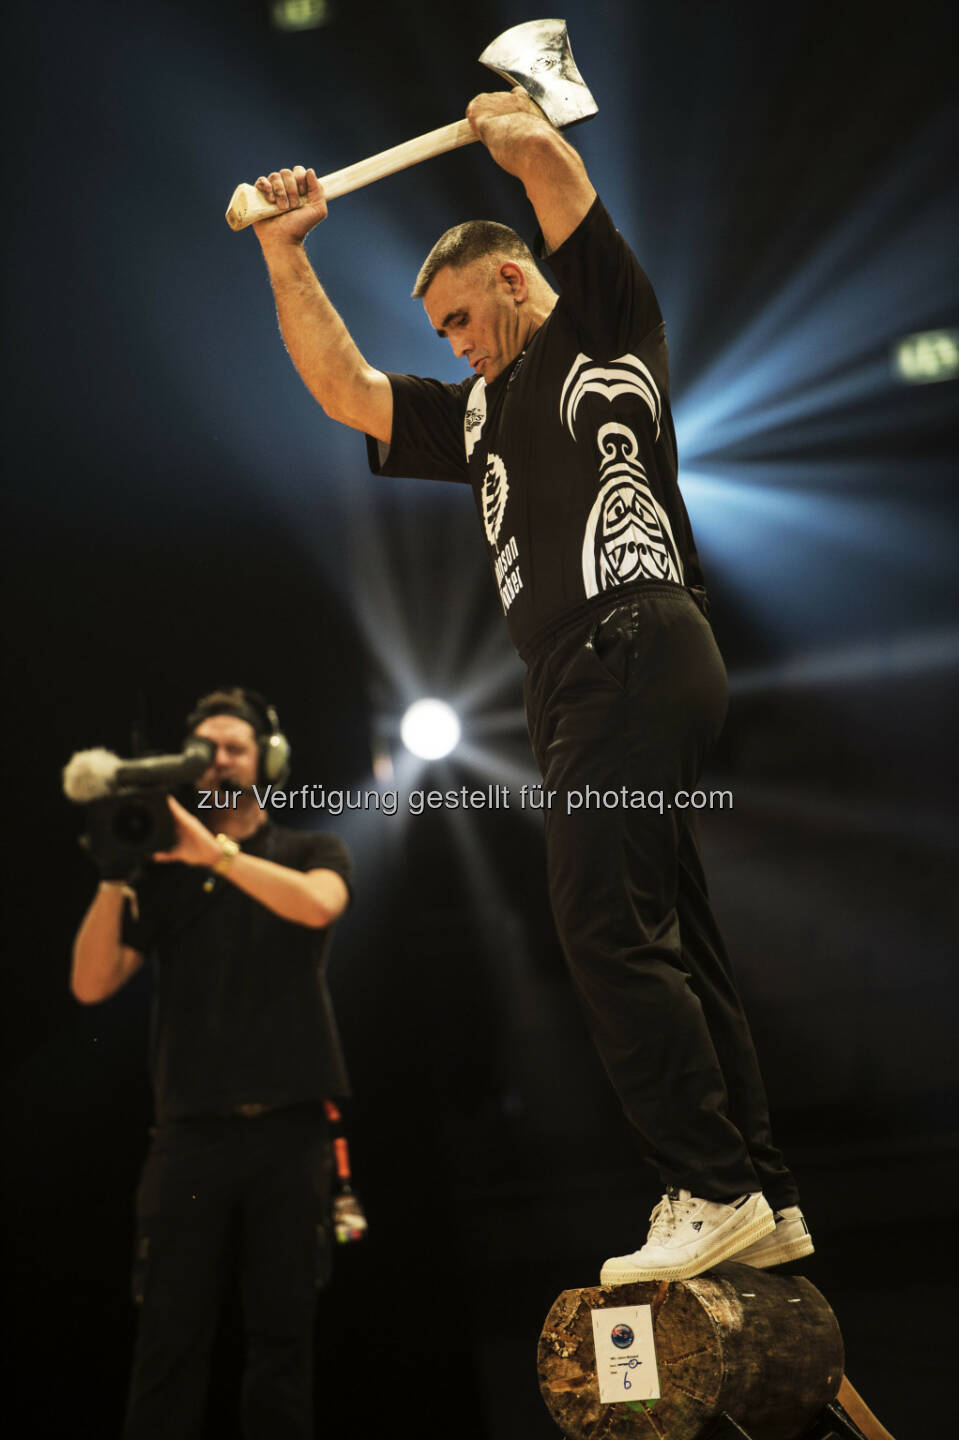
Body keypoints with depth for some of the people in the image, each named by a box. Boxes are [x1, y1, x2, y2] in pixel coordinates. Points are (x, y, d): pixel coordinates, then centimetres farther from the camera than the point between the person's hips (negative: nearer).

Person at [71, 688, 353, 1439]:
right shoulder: (166, 876, 13)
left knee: (283, 1331, 2)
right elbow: (93, 984, 3)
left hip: (290, 1127, -1)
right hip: (190, 1130, 1)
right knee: (170, 1337, -2)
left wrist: (216, 851, -22)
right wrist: (114, 875, -9)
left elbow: (317, 904, -14)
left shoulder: (314, 852, 11)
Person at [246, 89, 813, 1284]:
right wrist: (285, 252, 19)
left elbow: (546, 159, 2)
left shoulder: (604, 331, 9)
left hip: (633, 646, -8)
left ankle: (714, 1190, -10)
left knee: (606, 926, -16)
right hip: (578, 681, 9)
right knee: (665, 938, 6)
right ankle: (764, 1202, 11)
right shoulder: (478, 415, 28)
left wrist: (501, 119, 23)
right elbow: (343, 389, 24)